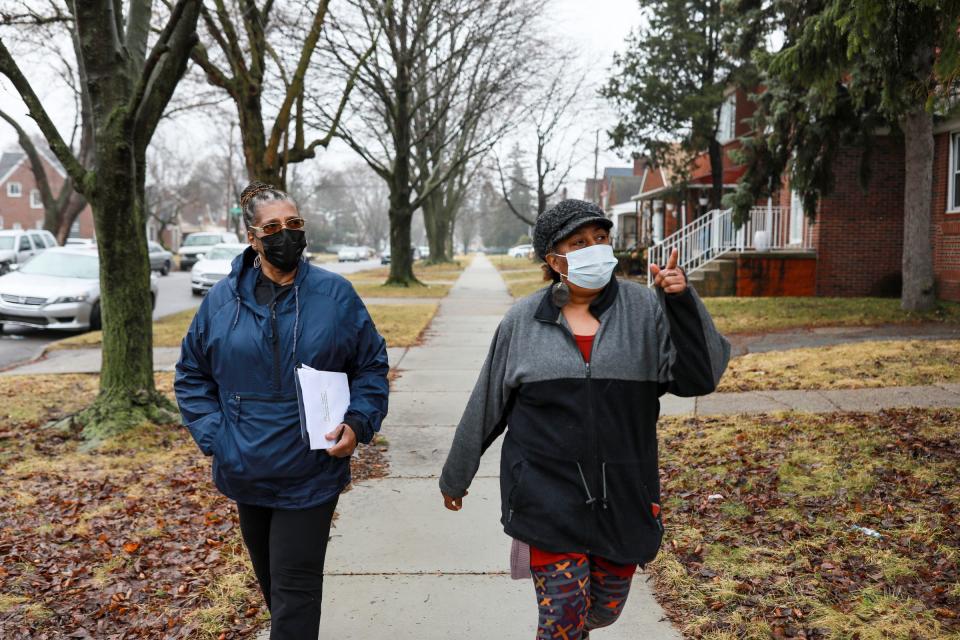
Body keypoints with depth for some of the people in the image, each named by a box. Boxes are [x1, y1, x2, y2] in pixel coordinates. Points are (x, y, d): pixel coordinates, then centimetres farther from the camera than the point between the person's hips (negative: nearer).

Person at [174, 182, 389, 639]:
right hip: (246, 473, 3)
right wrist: (212, 435, -4)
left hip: (311, 476, -3)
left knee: (294, 588, 0)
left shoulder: (335, 294, -5)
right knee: (271, 582, 21)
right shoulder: (222, 299, 0)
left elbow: (371, 366, 3)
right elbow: (192, 375, 9)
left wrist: (358, 423, -11)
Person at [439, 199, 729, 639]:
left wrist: (682, 302, -24)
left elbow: (699, 377, -12)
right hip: (548, 496, -1)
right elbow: (486, 407, 5)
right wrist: (456, 477, 14)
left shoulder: (646, 310, -3)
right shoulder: (522, 321, -2)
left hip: (623, 495, 2)